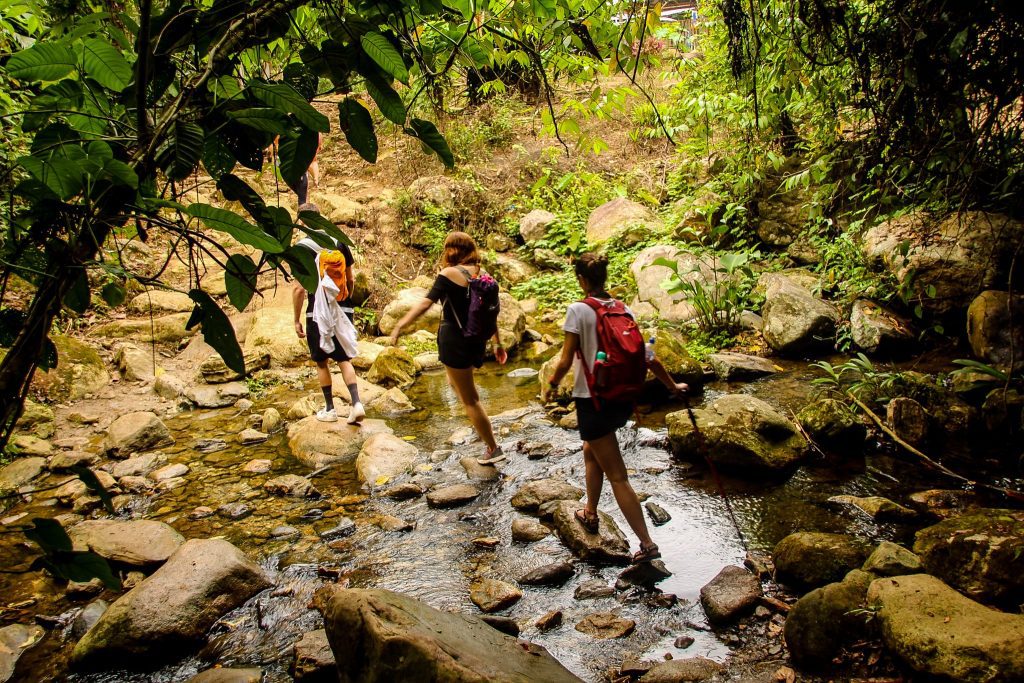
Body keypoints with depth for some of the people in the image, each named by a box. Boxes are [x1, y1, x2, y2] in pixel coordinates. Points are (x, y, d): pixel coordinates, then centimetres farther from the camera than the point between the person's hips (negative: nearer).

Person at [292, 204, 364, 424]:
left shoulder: (302, 247, -10)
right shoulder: (339, 242, 4)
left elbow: (299, 289, -13)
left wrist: (297, 319, -4)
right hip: (343, 311, 4)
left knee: (322, 363, 12)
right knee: (344, 360, 11)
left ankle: (330, 410, 19)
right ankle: (356, 403, -5)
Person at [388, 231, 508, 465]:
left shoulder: (449, 274, -13)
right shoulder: (481, 275, 7)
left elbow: (425, 303, -24)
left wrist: (399, 326, -25)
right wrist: (497, 343, 21)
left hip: (455, 339, -7)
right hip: (477, 338, 7)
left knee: (469, 399, 2)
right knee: (456, 383, 31)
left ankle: (493, 449, 7)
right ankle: (483, 431, 34)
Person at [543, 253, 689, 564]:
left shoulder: (578, 310, -13)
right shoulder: (624, 309, 3)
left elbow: (566, 361, -13)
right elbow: (647, 356, 5)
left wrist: (552, 384, 6)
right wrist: (673, 385, 17)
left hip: (593, 401, -7)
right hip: (623, 399, 7)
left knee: (617, 477, 1)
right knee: (591, 451, 30)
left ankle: (648, 544, 4)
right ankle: (590, 513, 43)